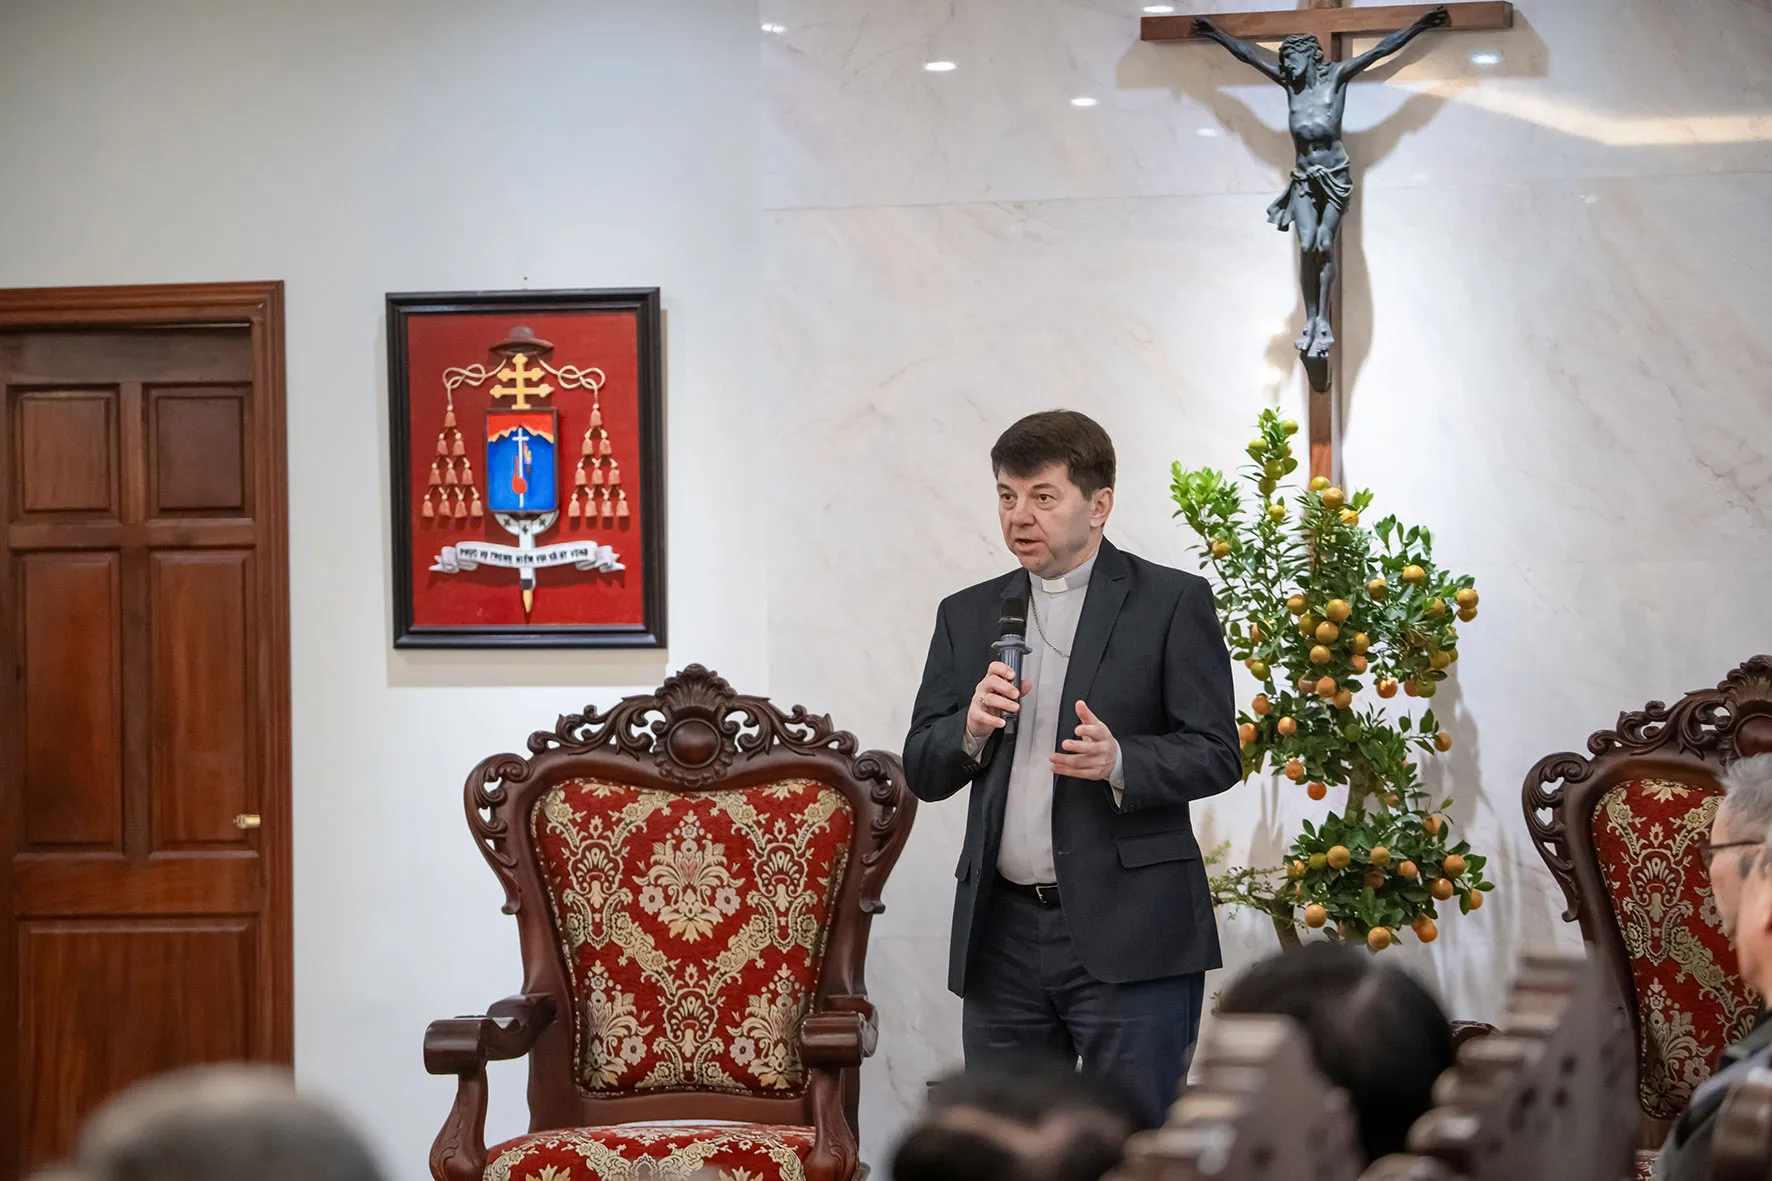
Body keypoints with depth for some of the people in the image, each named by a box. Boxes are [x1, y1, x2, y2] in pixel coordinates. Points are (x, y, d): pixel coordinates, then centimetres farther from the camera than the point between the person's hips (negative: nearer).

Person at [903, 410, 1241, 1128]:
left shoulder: (1172, 603, 1)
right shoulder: (967, 616, 15)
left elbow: (1216, 754, -4)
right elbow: (920, 773, 12)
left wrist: (1120, 761, -22)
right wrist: (970, 728, -9)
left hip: (1129, 934, -4)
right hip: (1001, 936, 4)